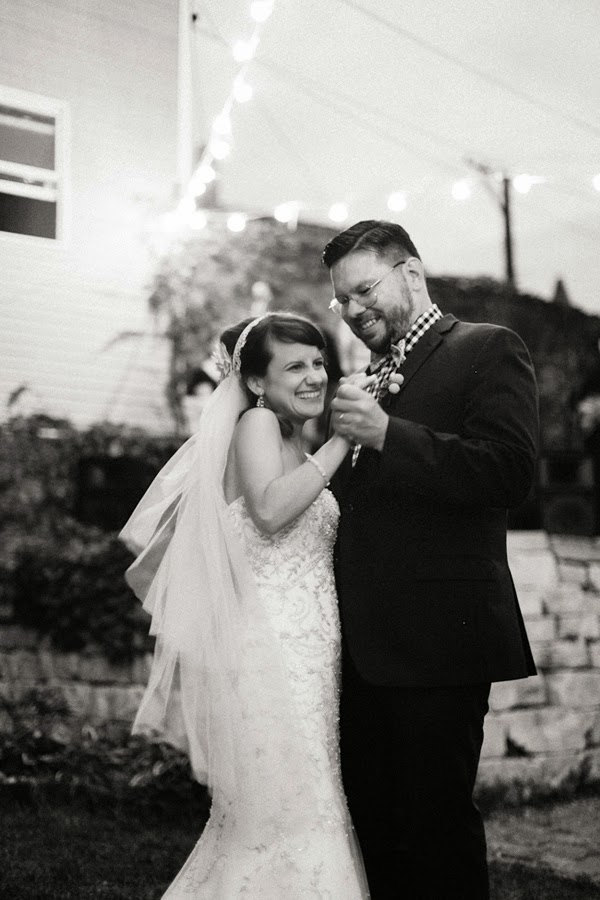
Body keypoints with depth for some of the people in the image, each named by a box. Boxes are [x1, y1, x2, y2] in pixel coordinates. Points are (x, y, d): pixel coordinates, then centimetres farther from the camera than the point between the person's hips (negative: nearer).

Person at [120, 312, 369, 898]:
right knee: (286, 813, -5)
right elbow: (270, 510, -25)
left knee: (279, 819, 12)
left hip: (308, 650, 9)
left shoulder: (294, 443, 19)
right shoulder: (256, 423, -6)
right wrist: (340, 442, -18)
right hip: (271, 648, -9)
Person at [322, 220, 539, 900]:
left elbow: (508, 470, -16)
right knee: (369, 816, 12)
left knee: (438, 819, -1)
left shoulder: (489, 350, -1)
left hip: (438, 637, -7)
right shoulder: (367, 380, 20)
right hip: (364, 640, 7)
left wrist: (386, 434, -21)